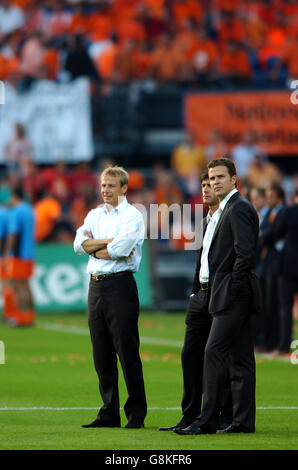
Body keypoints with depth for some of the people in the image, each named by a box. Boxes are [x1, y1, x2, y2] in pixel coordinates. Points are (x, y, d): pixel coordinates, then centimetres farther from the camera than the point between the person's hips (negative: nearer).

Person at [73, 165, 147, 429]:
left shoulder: (133, 216, -2)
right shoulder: (94, 215, 17)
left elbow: (120, 250, -16)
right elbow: (79, 244, 1)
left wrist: (93, 247, -2)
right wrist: (110, 241, -8)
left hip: (120, 286, -6)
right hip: (96, 286, 6)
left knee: (127, 351, -7)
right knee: (102, 355, 7)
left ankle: (136, 414, -2)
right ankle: (109, 413, 13)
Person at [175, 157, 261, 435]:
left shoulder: (239, 208, -11)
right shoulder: (226, 209, 20)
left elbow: (245, 253, -19)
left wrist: (232, 290, -19)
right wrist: (211, 291, 16)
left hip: (233, 295, -10)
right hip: (228, 297, 10)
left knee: (214, 352, -13)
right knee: (239, 357, 9)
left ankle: (207, 420, -14)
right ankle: (243, 421, 10)